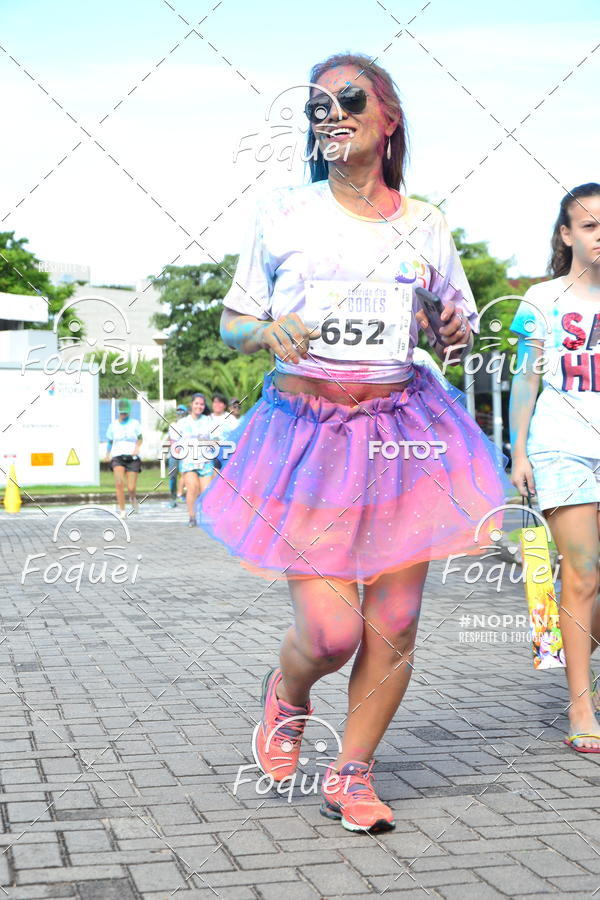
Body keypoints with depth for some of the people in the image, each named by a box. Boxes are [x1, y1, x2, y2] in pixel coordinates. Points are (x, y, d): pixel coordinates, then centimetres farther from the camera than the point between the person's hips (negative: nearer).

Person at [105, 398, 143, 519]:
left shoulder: (134, 423, 8)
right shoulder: (113, 425, 12)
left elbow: (140, 438, 4)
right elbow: (109, 441, 22)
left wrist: (137, 447, -15)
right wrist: (107, 454, 13)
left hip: (132, 457, -1)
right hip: (117, 457, 1)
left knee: (131, 488, -7)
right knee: (119, 483, -21)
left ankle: (133, 498, 30)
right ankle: (122, 511, -12)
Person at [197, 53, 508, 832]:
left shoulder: (425, 229, 7)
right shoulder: (282, 214, 3)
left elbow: (459, 327, 19)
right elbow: (232, 323, 9)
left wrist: (457, 337, -5)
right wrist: (269, 332, -13)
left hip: (401, 432, 2)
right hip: (305, 438, -2)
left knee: (393, 628, 2)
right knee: (330, 632, -9)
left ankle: (352, 776, 24)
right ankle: (286, 698, 28)